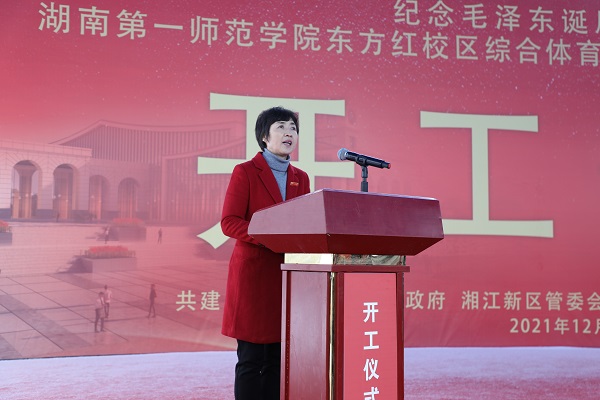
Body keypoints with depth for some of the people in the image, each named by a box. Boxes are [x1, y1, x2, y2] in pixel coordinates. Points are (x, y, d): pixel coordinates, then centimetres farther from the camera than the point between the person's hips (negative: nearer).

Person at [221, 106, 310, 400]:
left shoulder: (301, 178, 15)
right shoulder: (245, 172, -2)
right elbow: (229, 222, -9)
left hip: (288, 273, 6)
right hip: (254, 271, -5)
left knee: (278, 357, 8)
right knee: (251, 358, -3)